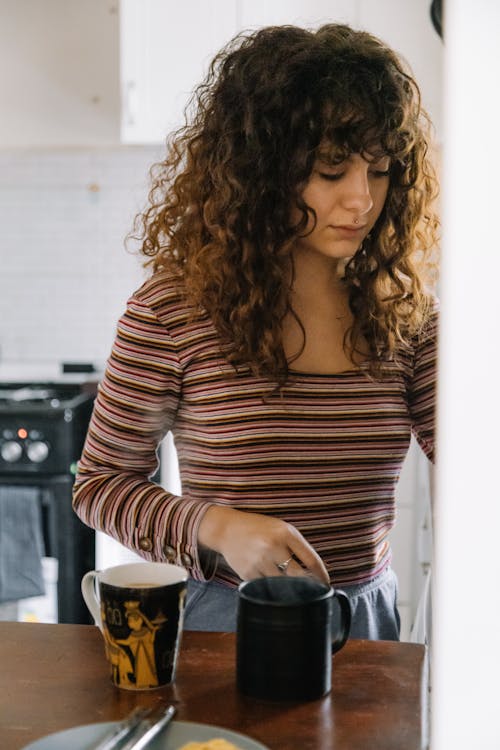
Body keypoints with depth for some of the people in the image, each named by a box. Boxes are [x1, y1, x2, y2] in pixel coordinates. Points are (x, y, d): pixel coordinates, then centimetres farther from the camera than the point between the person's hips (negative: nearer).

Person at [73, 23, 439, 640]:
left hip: (367, 613, 3)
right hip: (225, 616, -3)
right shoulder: (175, 309, -14)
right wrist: (219, 527, -22)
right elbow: (101, 481, -7)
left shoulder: (404, 309, -4)